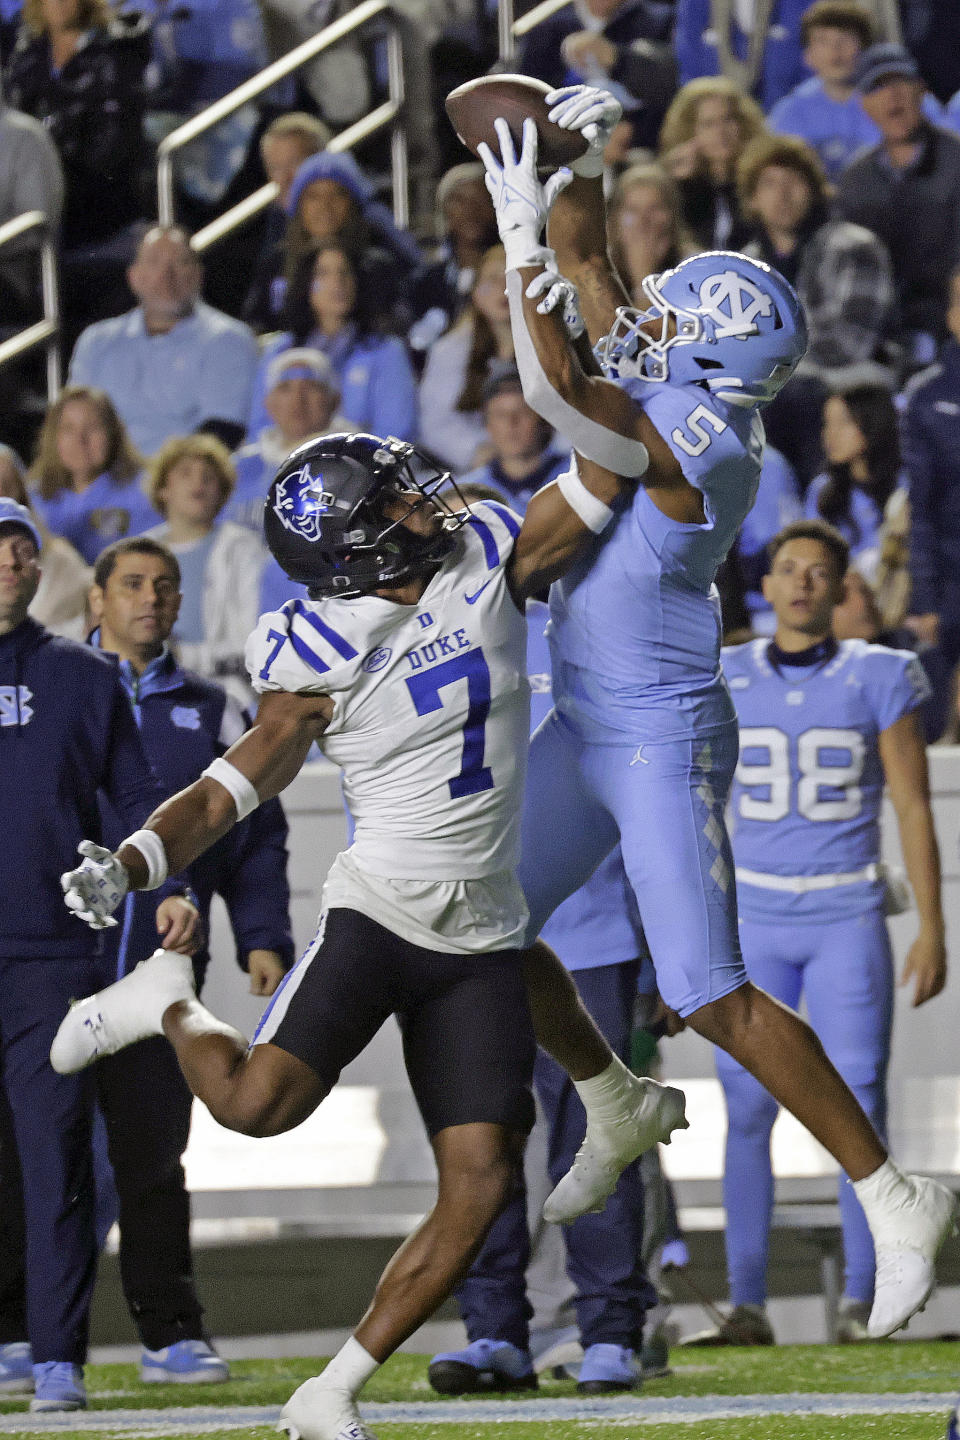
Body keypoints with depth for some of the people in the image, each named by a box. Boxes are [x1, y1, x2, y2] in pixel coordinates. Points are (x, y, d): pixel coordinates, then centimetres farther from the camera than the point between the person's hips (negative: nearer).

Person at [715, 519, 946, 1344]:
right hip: (751, 918, 1)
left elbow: (913, 810, 3)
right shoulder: (724, 682, 5)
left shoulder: (879, 681, 1)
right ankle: (747, 1301, 3)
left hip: (848, 917, -1)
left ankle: (862, 1300, 2)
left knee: (859, 1109, -5)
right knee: (747, 1110, -3)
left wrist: (932, 929, -2)